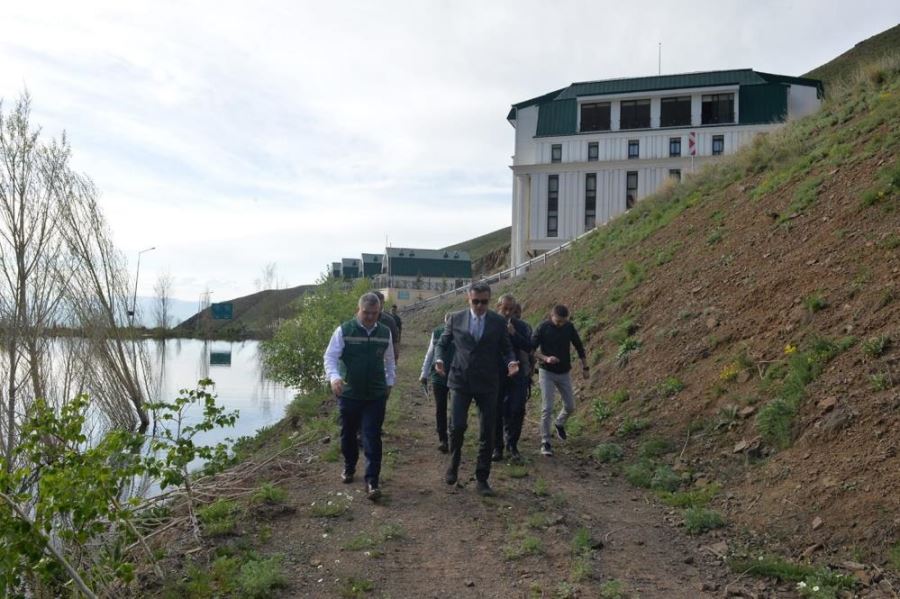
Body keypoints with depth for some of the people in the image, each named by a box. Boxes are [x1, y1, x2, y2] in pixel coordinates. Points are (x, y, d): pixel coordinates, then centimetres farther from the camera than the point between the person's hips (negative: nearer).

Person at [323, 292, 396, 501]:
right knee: (348, 434, 15)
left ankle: (372, 482, -1)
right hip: (349, 394, -1)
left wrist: (389, 383, 14)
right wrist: (334, 377, -25)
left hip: (376, 395, 1)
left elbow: (389, 361, 16)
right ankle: (349, 467, 39)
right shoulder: (344, 331, -6)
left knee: (372, 438, -4)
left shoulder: (385, 333, 3)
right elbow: (330, 357, -8)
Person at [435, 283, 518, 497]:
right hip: (461, 380, 0)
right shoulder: (456, 319, 3)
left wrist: (511, 362, -12)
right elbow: (442, 343, 10)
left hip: (487, 383, 1)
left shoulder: (498, 322, 2)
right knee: (457, 426, -10)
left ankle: (482, 479, 15)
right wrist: (439, 359, -10)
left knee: (487, 433, 3)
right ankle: (454, 464, 20)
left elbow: (506, 348, 9)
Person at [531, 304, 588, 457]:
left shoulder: (569, 327, -3)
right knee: (547, 408, -9)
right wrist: (546, 358, -28)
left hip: (564, 372, 4)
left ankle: (559, 423, 41)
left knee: (570, 406, 10)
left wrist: (584, 366, 11)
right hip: (547, 373, -4)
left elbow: (579, 346, 9)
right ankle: (545, 442, 0)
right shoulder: (543, 328, -13)